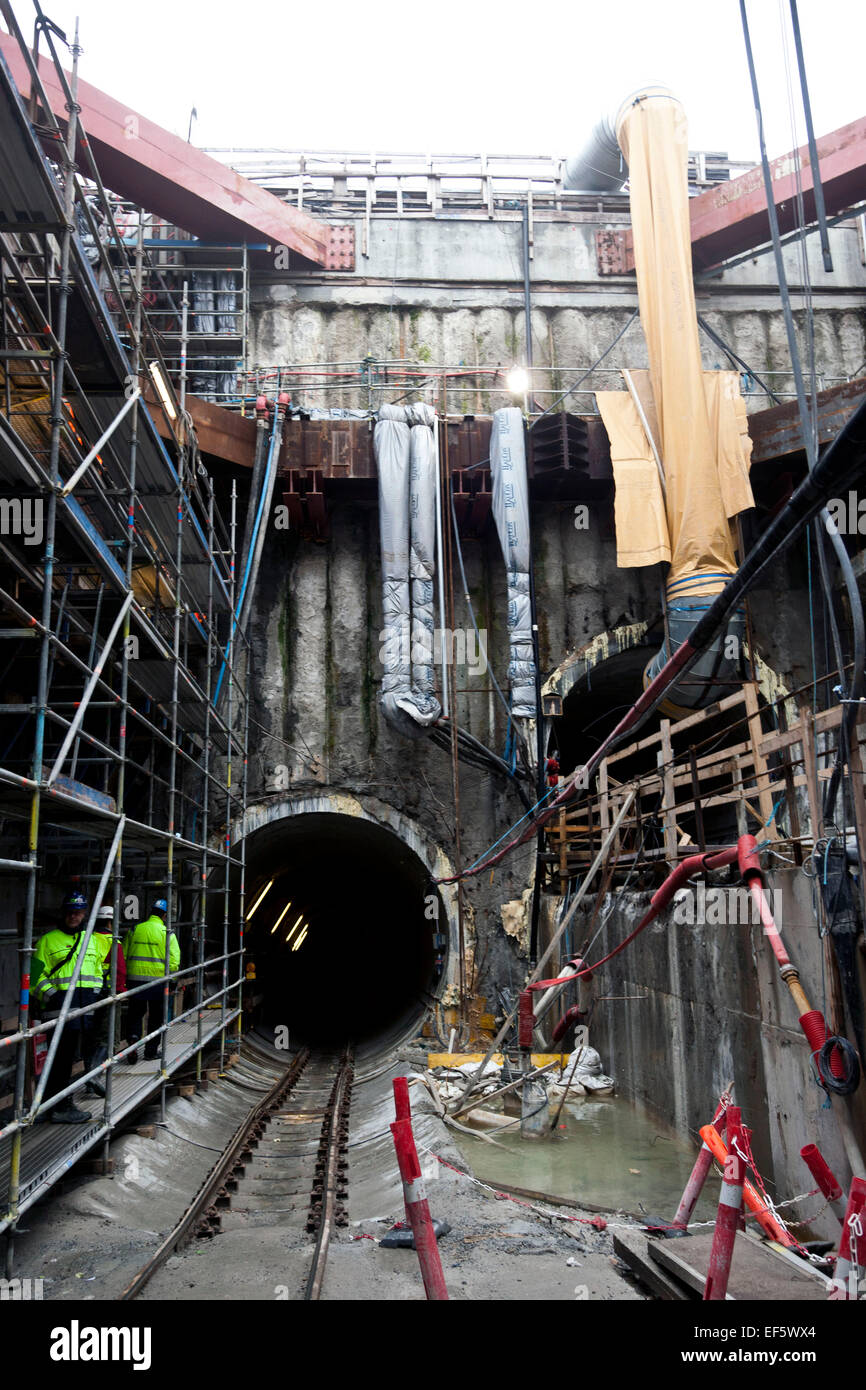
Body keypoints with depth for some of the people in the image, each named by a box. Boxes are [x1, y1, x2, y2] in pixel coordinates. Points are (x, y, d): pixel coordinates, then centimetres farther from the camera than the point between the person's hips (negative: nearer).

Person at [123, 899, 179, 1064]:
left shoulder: (134, 930, 3)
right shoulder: (167, 933, -5)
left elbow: (123, 956, 5)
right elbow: (174, 960, -9)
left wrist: (127, 973, 18)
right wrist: (169, 975, 9)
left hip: (135, 978, 2)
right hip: (158, 980, -2)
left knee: (135, 1014, 13)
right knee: (156, 1017, 12)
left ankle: (133, 1039, -11)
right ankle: (151, 1051, 18)